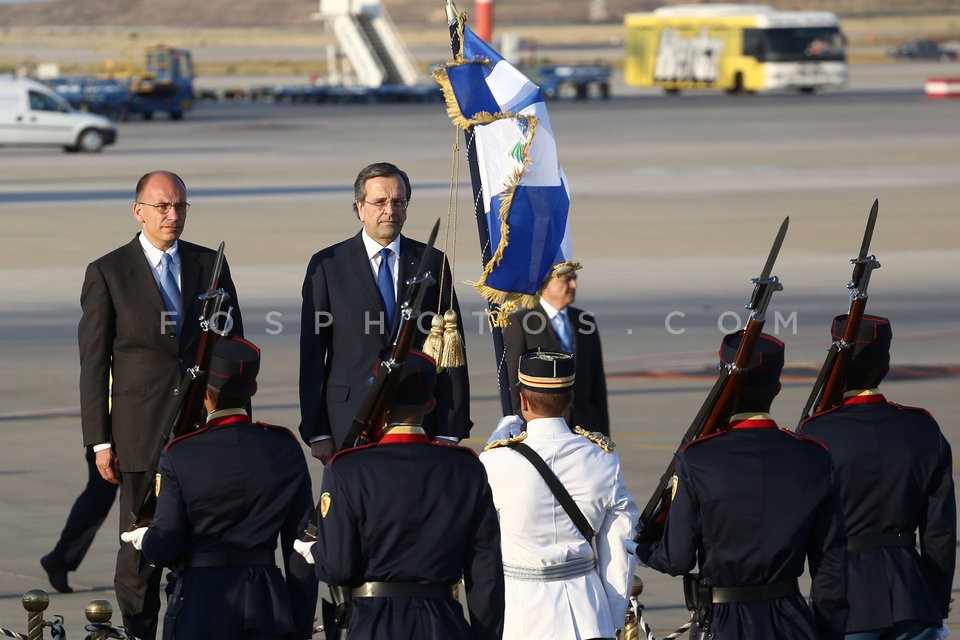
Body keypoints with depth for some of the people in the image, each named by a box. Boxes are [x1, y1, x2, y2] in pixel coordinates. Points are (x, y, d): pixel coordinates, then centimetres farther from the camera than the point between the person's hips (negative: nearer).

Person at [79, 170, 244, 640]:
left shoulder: (210, 265, 9)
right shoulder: (107, 273, 1)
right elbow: (93, 363, 1)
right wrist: (99, 441, -4)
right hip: (142, 433, -2)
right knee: (141, 549, -1)